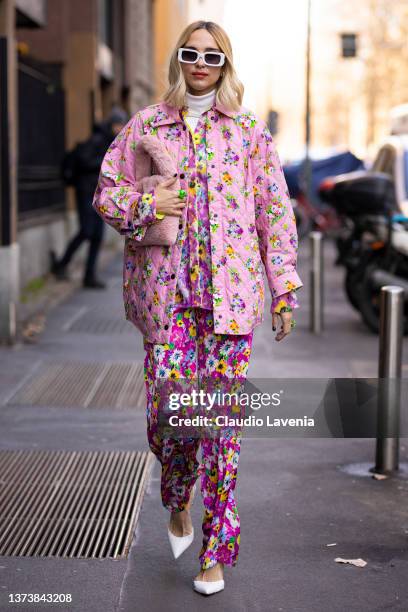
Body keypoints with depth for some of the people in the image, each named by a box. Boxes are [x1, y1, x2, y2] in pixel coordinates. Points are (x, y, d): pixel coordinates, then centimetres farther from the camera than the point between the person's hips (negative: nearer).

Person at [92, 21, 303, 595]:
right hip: (167, 289, 0)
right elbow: (106, 191, 13)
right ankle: (179, 501, 30)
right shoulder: (145, 125, 10)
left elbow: (276, 212, 8)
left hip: (230, 290, 0)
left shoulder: (250, 131, 9)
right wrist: (146, 205, -8)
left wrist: (284, 288, 3)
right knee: (167, 414, -5)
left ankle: (216, 552, 12)